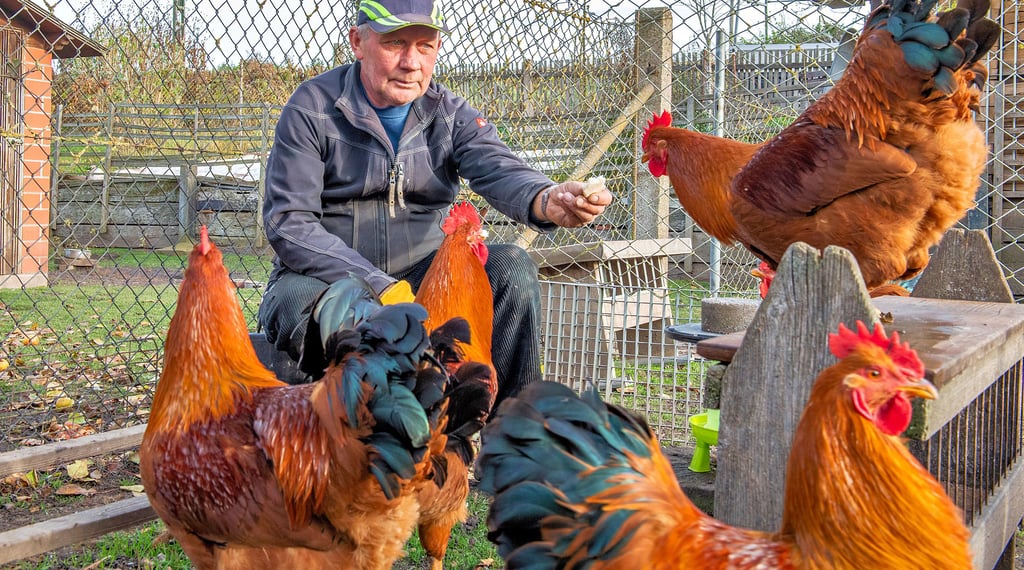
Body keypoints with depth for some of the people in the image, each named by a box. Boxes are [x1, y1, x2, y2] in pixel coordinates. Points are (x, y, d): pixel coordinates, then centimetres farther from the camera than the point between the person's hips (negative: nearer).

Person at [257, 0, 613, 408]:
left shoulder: (451, 114, 2)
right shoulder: (312, 107, -8)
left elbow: (499, 171, -18)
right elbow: (289, 223, -14)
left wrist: (548, 201, -45)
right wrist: (381, 288, -26)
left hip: (421, 278, 3)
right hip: (326, 278, -3)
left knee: (512, 267, -19)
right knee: (297, 302, -36)